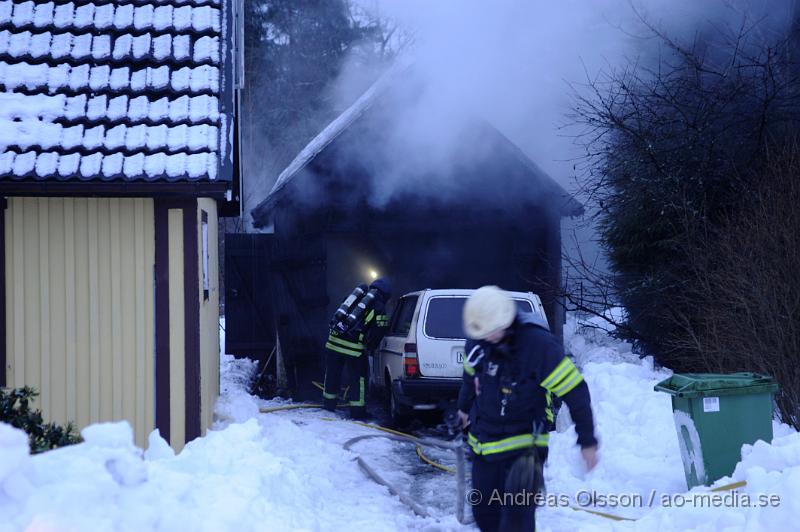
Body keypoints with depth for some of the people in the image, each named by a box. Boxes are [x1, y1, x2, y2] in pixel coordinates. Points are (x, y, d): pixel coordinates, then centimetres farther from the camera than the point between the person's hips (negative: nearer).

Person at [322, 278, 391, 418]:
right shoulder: (379, 308, 0)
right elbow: (378, 332, -8)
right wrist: (369, 347, 9)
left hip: (334, 342, 5)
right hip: (354, 347, -5)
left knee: (332, 375, 19)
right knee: (359, 378, 8)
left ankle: (329, 405, 32)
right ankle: (357, 411, 9)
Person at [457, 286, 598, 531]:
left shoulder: (538, 344, -22)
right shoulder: (478, 341, -4)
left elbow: (575, 391, -17)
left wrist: (587, 442, -14)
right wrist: (465, 407, 38)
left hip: (524, 446, -6)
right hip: (484, 443, 6)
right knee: (484, 512, 9)